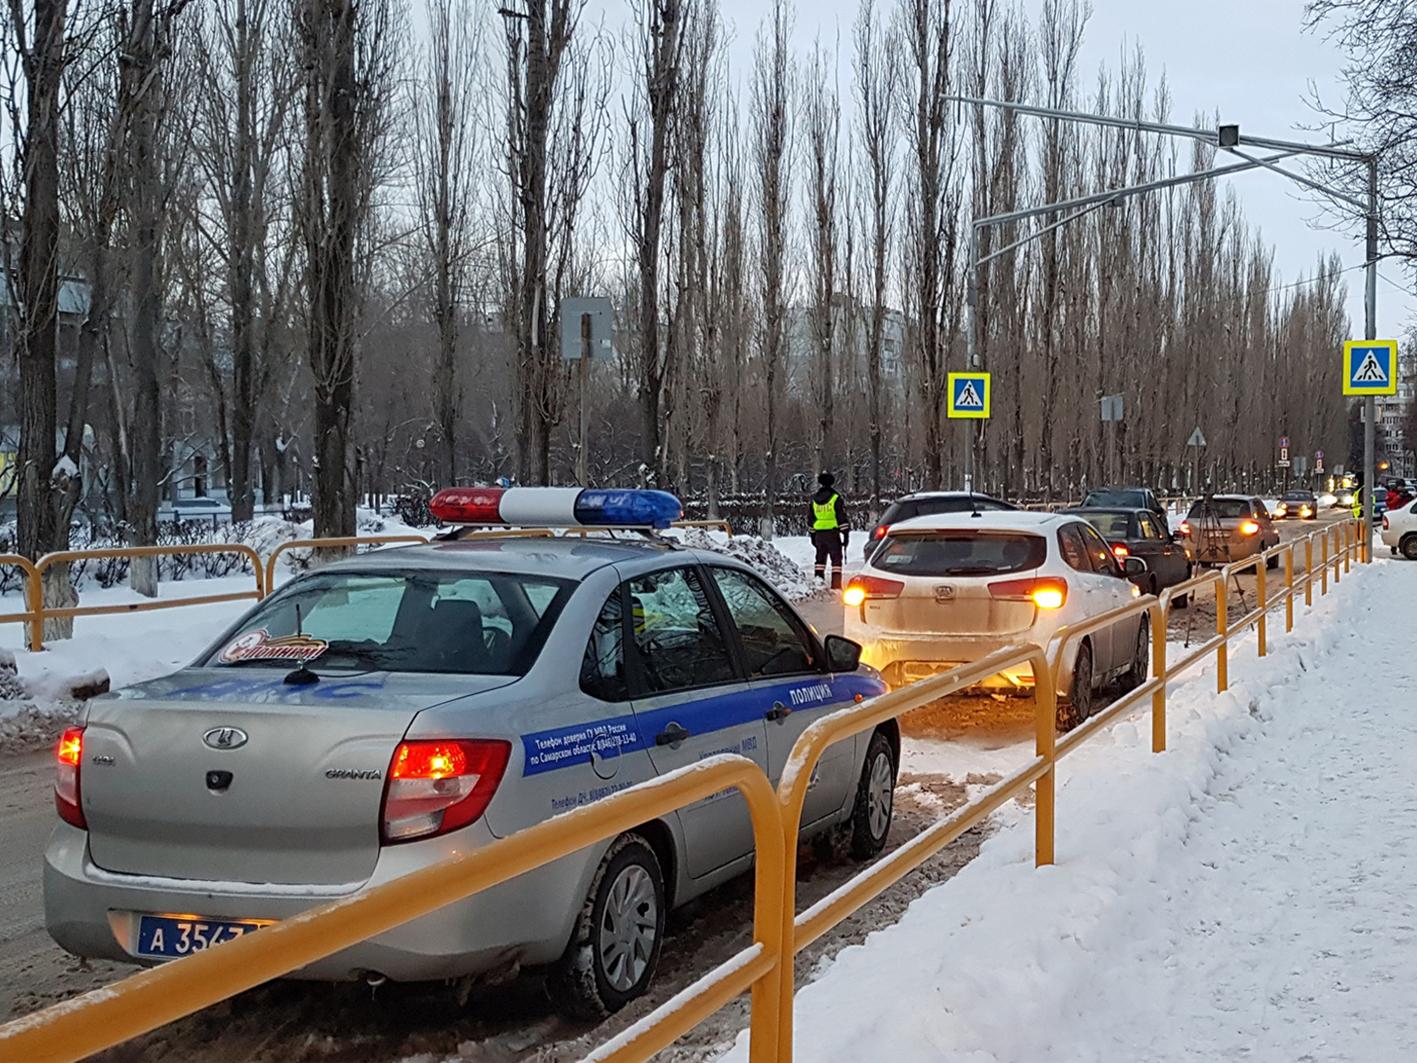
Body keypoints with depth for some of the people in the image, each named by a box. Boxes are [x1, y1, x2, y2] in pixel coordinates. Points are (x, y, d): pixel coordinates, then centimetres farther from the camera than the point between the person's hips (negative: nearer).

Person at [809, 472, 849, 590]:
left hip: (819, 533, 4)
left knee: (820, 558, 14)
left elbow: (811, 519, 14)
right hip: (833, 533, -4)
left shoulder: (814, 499, 9)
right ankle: (836, 584, -8)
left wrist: (812, 536, 22)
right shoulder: (836, 498, -6)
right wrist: (846, 534, -4)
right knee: (836, 558, -2)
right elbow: (842, 518, -8)